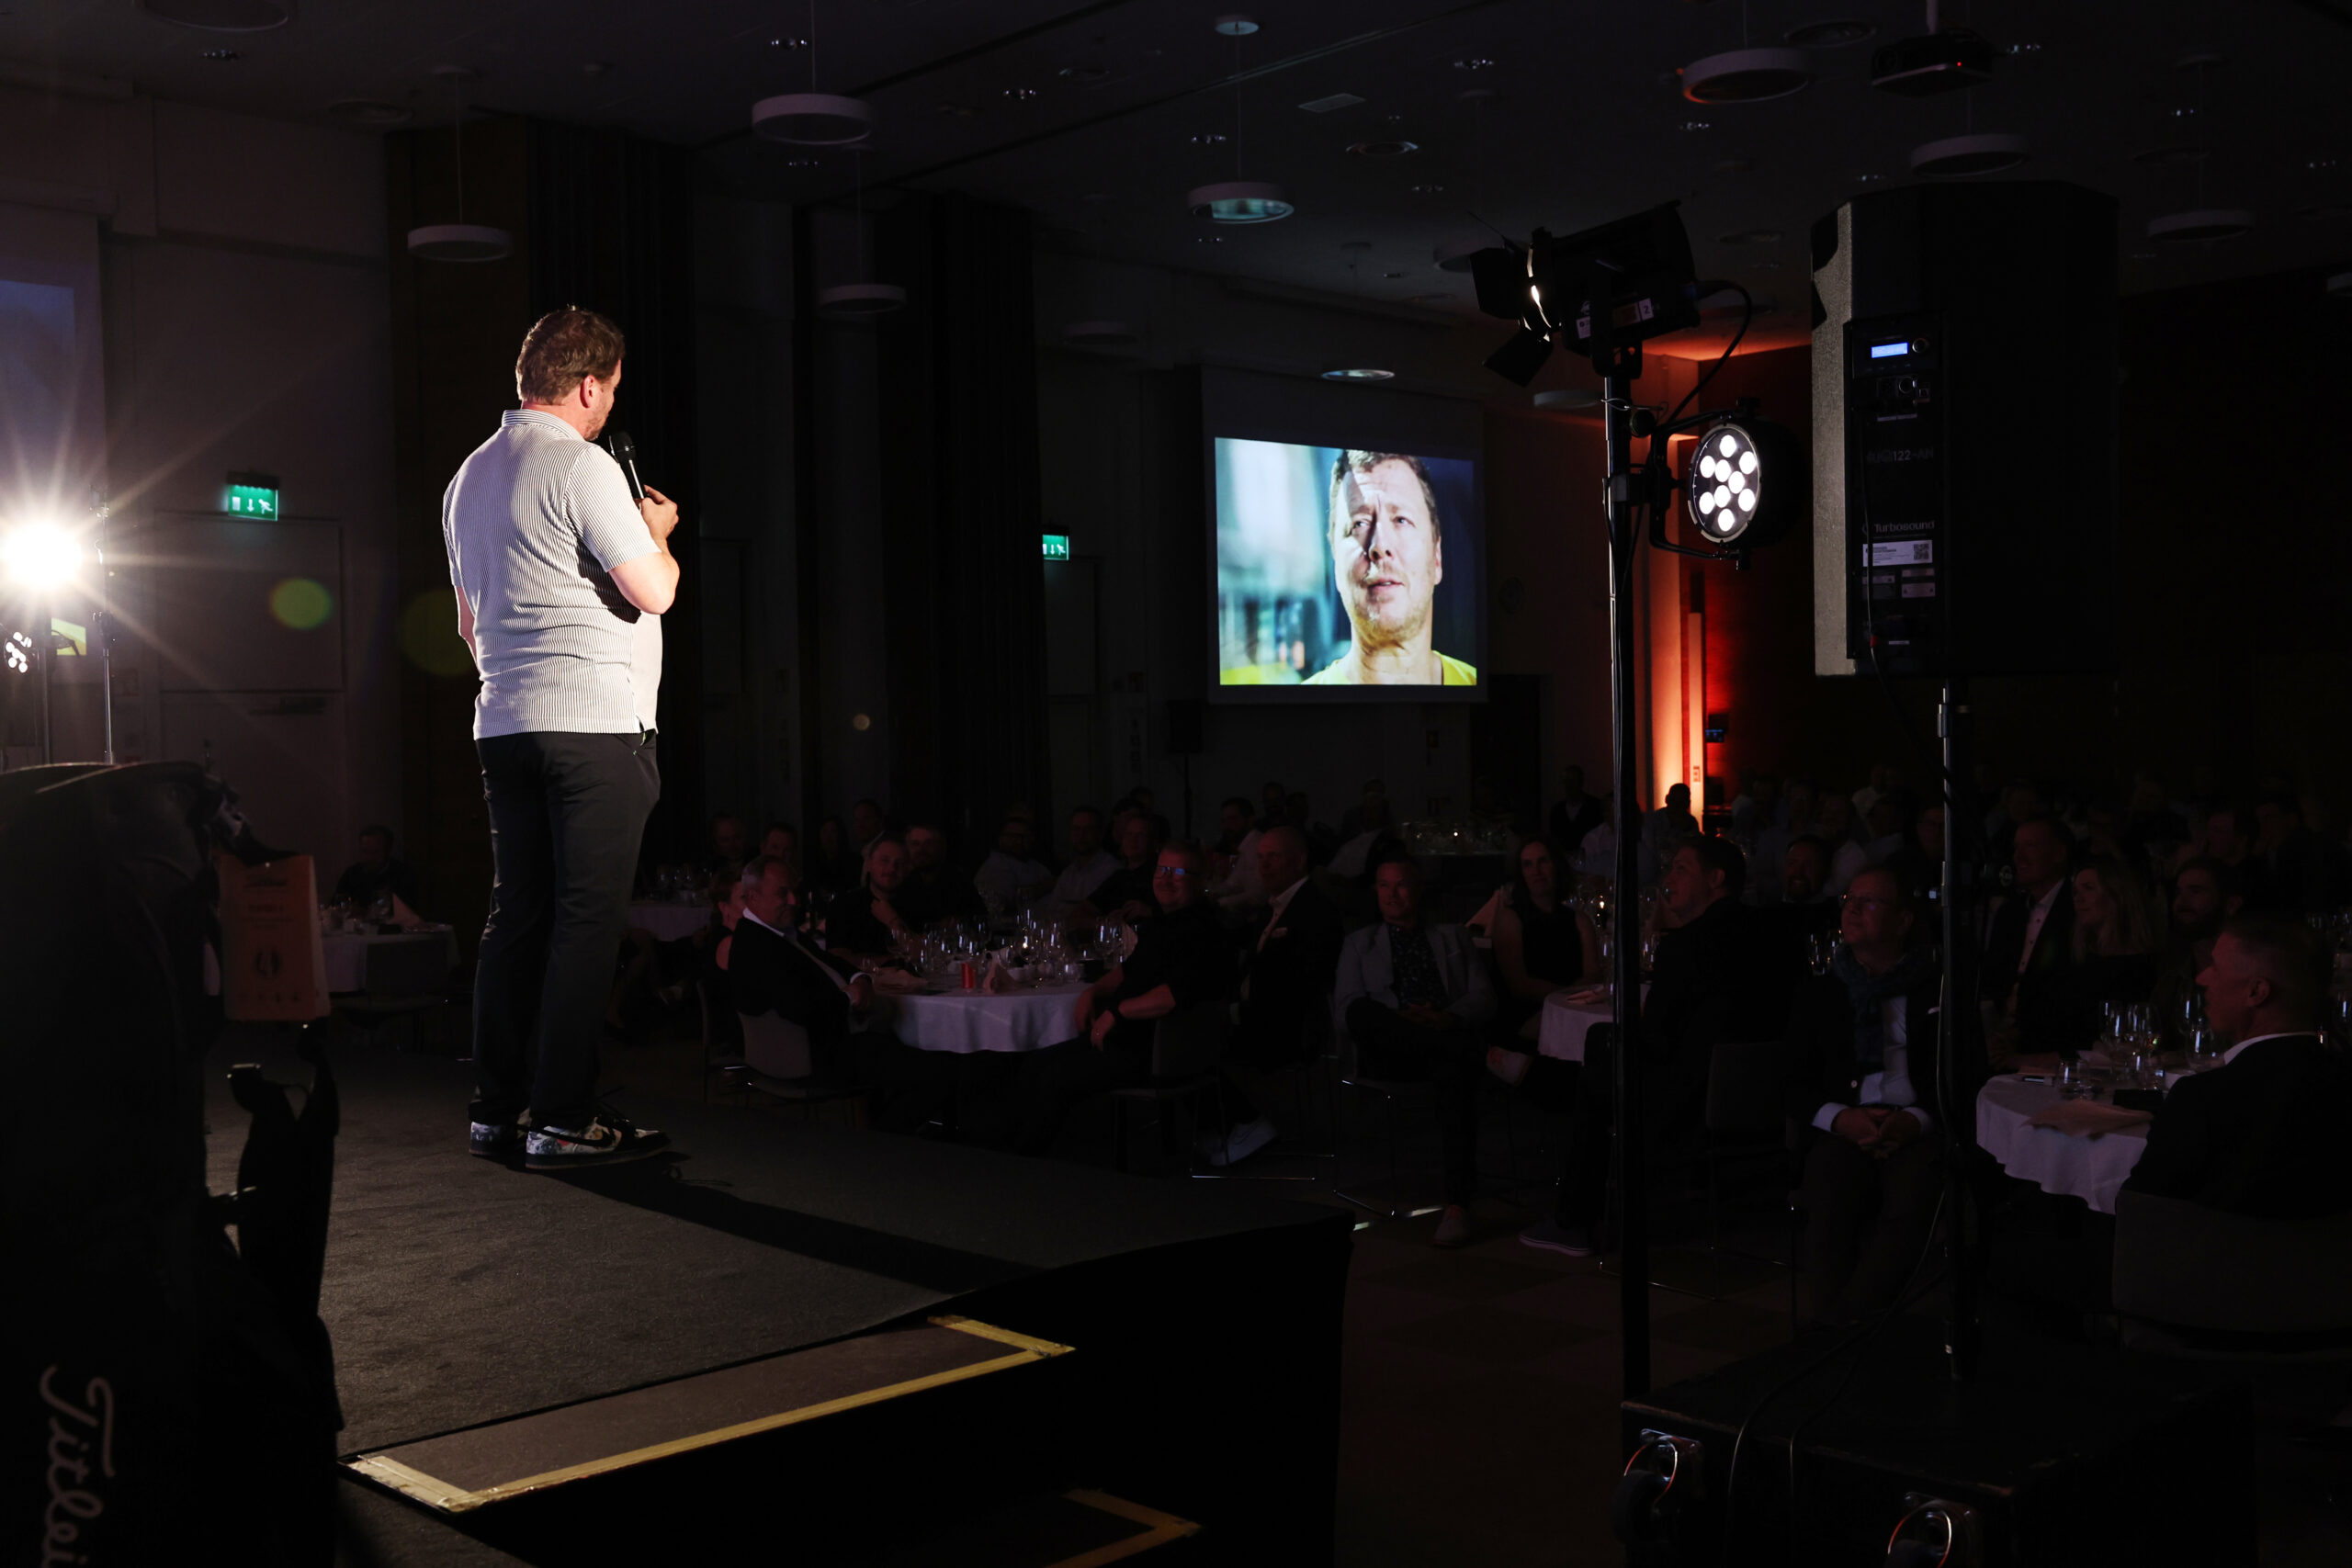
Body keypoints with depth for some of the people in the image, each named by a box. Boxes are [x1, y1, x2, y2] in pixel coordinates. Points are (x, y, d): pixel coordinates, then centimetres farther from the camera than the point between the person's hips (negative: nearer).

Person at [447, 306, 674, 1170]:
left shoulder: (469, 476, 18)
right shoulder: (581, 465, -10)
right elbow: (654, 591, -12)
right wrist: (657, 530, 7)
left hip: (504, 722, 8)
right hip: (593, 722, -8)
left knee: (516, 913, 10)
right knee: (588, 919, -6)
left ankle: (495, 1111, 14)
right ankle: (563, 1120, -5)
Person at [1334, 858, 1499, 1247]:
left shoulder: (1454, 938, 27)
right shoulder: (1360, 944, 25)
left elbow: (1483, 999, 12)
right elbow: (1346, 1010, 9)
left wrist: (1447, 1018, -11)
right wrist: (1398, 1022, -12)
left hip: (1448, 1037, 0)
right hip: (1388, 1053, 0)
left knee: (1451, 1075, -39)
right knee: (1362, 1012, -35)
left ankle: (1457, 1205, -43)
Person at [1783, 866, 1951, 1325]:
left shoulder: (1940, 989, 14)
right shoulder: (1818, 994, 19)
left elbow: (1968, 1079, 7)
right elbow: (1796, 1088, 13)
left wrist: (1918, 1120, -13)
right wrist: (1841, 1118, -9)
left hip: (1919, 1129, -1)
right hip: (1844, 1132, 1)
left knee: (1912, 1207, -35)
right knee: (1828, 1206, -32)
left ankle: (1849, 1321, -40)